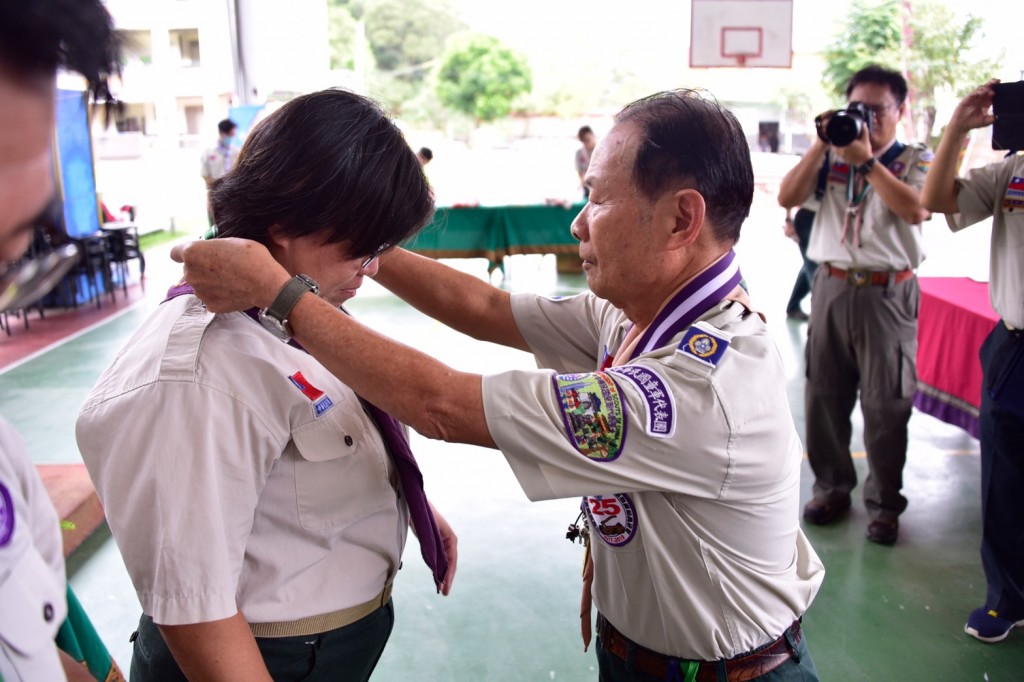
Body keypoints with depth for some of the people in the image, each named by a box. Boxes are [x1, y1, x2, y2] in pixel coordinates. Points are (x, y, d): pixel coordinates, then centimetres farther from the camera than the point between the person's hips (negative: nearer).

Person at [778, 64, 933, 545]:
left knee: (885, 404, 3)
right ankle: (832, 486, 26)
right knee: (824, 395, 9)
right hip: (831, 287, 3)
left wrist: (866, 159, -18)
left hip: (888, 294, -3)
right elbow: (787, 198, -2)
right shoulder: (831, 157, 9)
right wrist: (821, 143, -7)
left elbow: (915, 209, -17)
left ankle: (884, 502, 18)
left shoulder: (916, 160, 2)